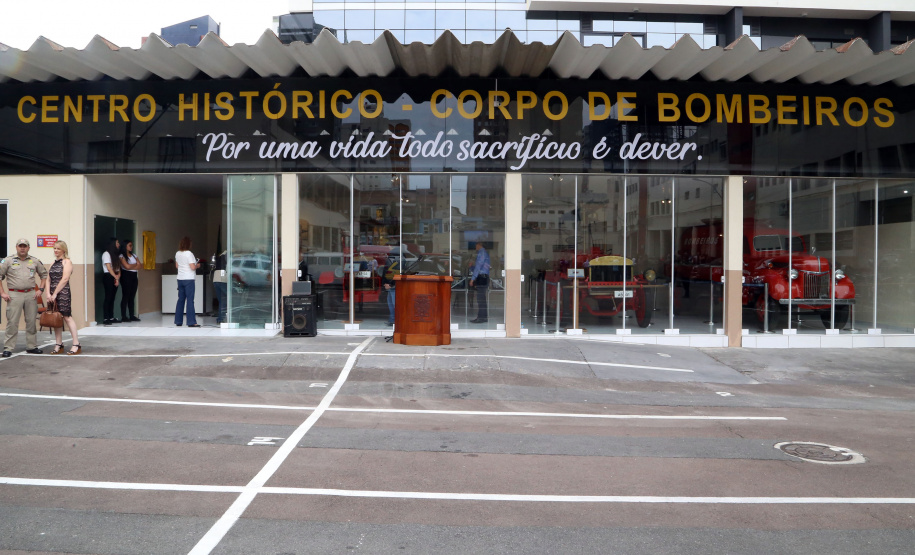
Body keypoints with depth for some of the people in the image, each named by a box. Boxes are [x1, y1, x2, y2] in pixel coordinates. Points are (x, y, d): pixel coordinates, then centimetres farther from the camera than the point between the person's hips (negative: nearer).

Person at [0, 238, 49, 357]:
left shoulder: (35, 261, 11)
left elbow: (44, 275, 19)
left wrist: (41, 289, 8)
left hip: (31, 294, 3)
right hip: (14, 295, -3)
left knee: (31, 321, 7)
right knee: (12, 322, -4)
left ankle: (32, 346, 16)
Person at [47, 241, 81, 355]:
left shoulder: (67, 262, -3)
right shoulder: (53, 263, 18)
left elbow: (65, 279, -12)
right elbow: (48, 279, 12)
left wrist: (55, 293, -13)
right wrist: (48, 293, -2)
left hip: (63, 293, -7)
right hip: (53, 294, 7)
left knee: (67, 317, -10)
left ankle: (76, 345, -8)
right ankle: (59, 345, 13)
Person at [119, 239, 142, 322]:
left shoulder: (134, 255, 16)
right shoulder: (122, 256, -3)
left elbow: (139, 266, 6)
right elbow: (127, 266, -15)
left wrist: (131, 266, -8)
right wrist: (135, 264, 1)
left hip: (134, 276, 6)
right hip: (126, 276, -6)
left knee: (132, 297, 6)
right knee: (125, 297, -5)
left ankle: (132, 315, 7)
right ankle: (124, 316, -2)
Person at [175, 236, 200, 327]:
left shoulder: (177, 254, 9)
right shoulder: (189, 254, -13)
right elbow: (192, 267, -17)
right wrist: (197, 265, 2)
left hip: (180, 279, 7)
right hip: (189, 279, -7)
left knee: (181, 299, 13)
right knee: (190, 300, -6)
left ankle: (178, 321, 16)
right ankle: (191, 322, -7)